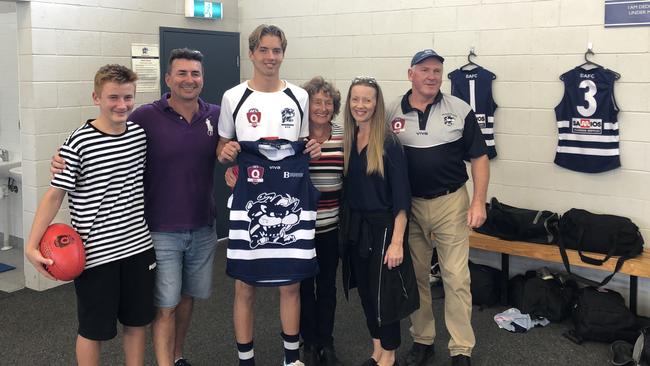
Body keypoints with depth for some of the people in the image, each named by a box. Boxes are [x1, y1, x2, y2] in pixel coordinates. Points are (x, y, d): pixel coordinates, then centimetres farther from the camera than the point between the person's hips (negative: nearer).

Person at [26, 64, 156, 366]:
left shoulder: (140, 134, 3)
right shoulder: (78, 143, -14)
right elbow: (54, 195, -11)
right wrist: (32, 246, -18)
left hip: (138, 246, 5)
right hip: (95, 253, -5)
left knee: (137, 321, 16)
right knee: (93, 329, 10)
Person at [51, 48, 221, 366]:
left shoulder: (215, 117, 1)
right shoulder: (146, 117, -11)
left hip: (203, 228, 4)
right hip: (162, 230, -4)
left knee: (188, 297, 18)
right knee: (165, 306, 1)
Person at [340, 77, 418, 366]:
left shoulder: (389, 143, -13)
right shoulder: (347, 141, 4)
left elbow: (402, 196, -15)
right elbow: (346, 188, 9)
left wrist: (397, 241, -19)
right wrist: (346, 227, 3)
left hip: (382, 227, -6)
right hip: (355, 227, 6)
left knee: (384, 292, 4)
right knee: (366, 291, 15)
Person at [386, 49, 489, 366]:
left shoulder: (460, 111, -3)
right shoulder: (392, 114, 0)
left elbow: (479, 158, 0)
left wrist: (479, 202, -8)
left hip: (450, 203, -1)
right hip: (408, 206, 2)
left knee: (456, 278, 0)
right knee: (415, 276, 11)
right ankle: (422, 340, 27)